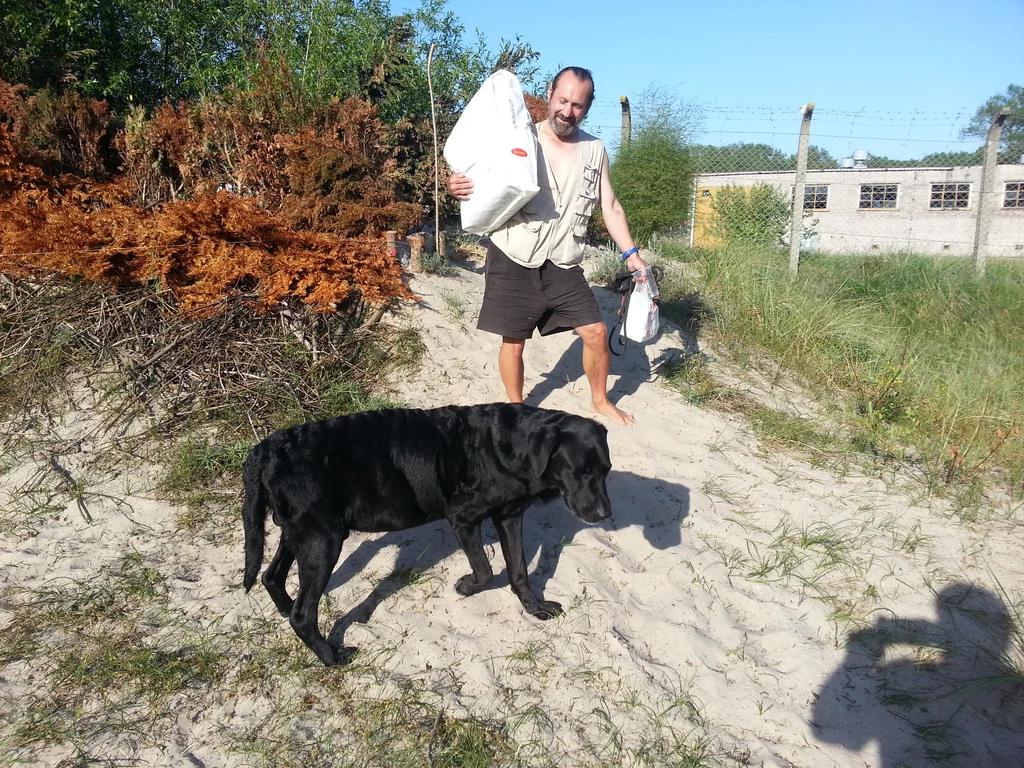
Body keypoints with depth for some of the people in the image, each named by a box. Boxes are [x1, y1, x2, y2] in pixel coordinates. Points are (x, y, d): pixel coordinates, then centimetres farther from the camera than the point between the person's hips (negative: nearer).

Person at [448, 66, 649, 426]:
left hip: (563, 267, 3)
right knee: (513, 342, 4)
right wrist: (460, 186, -28)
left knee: (597, 333, 5)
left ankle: (600, 400, 29)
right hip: (513, 263, -3)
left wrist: (631, 253, 7)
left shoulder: (595, 150, 5)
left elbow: (610, 205, 12)